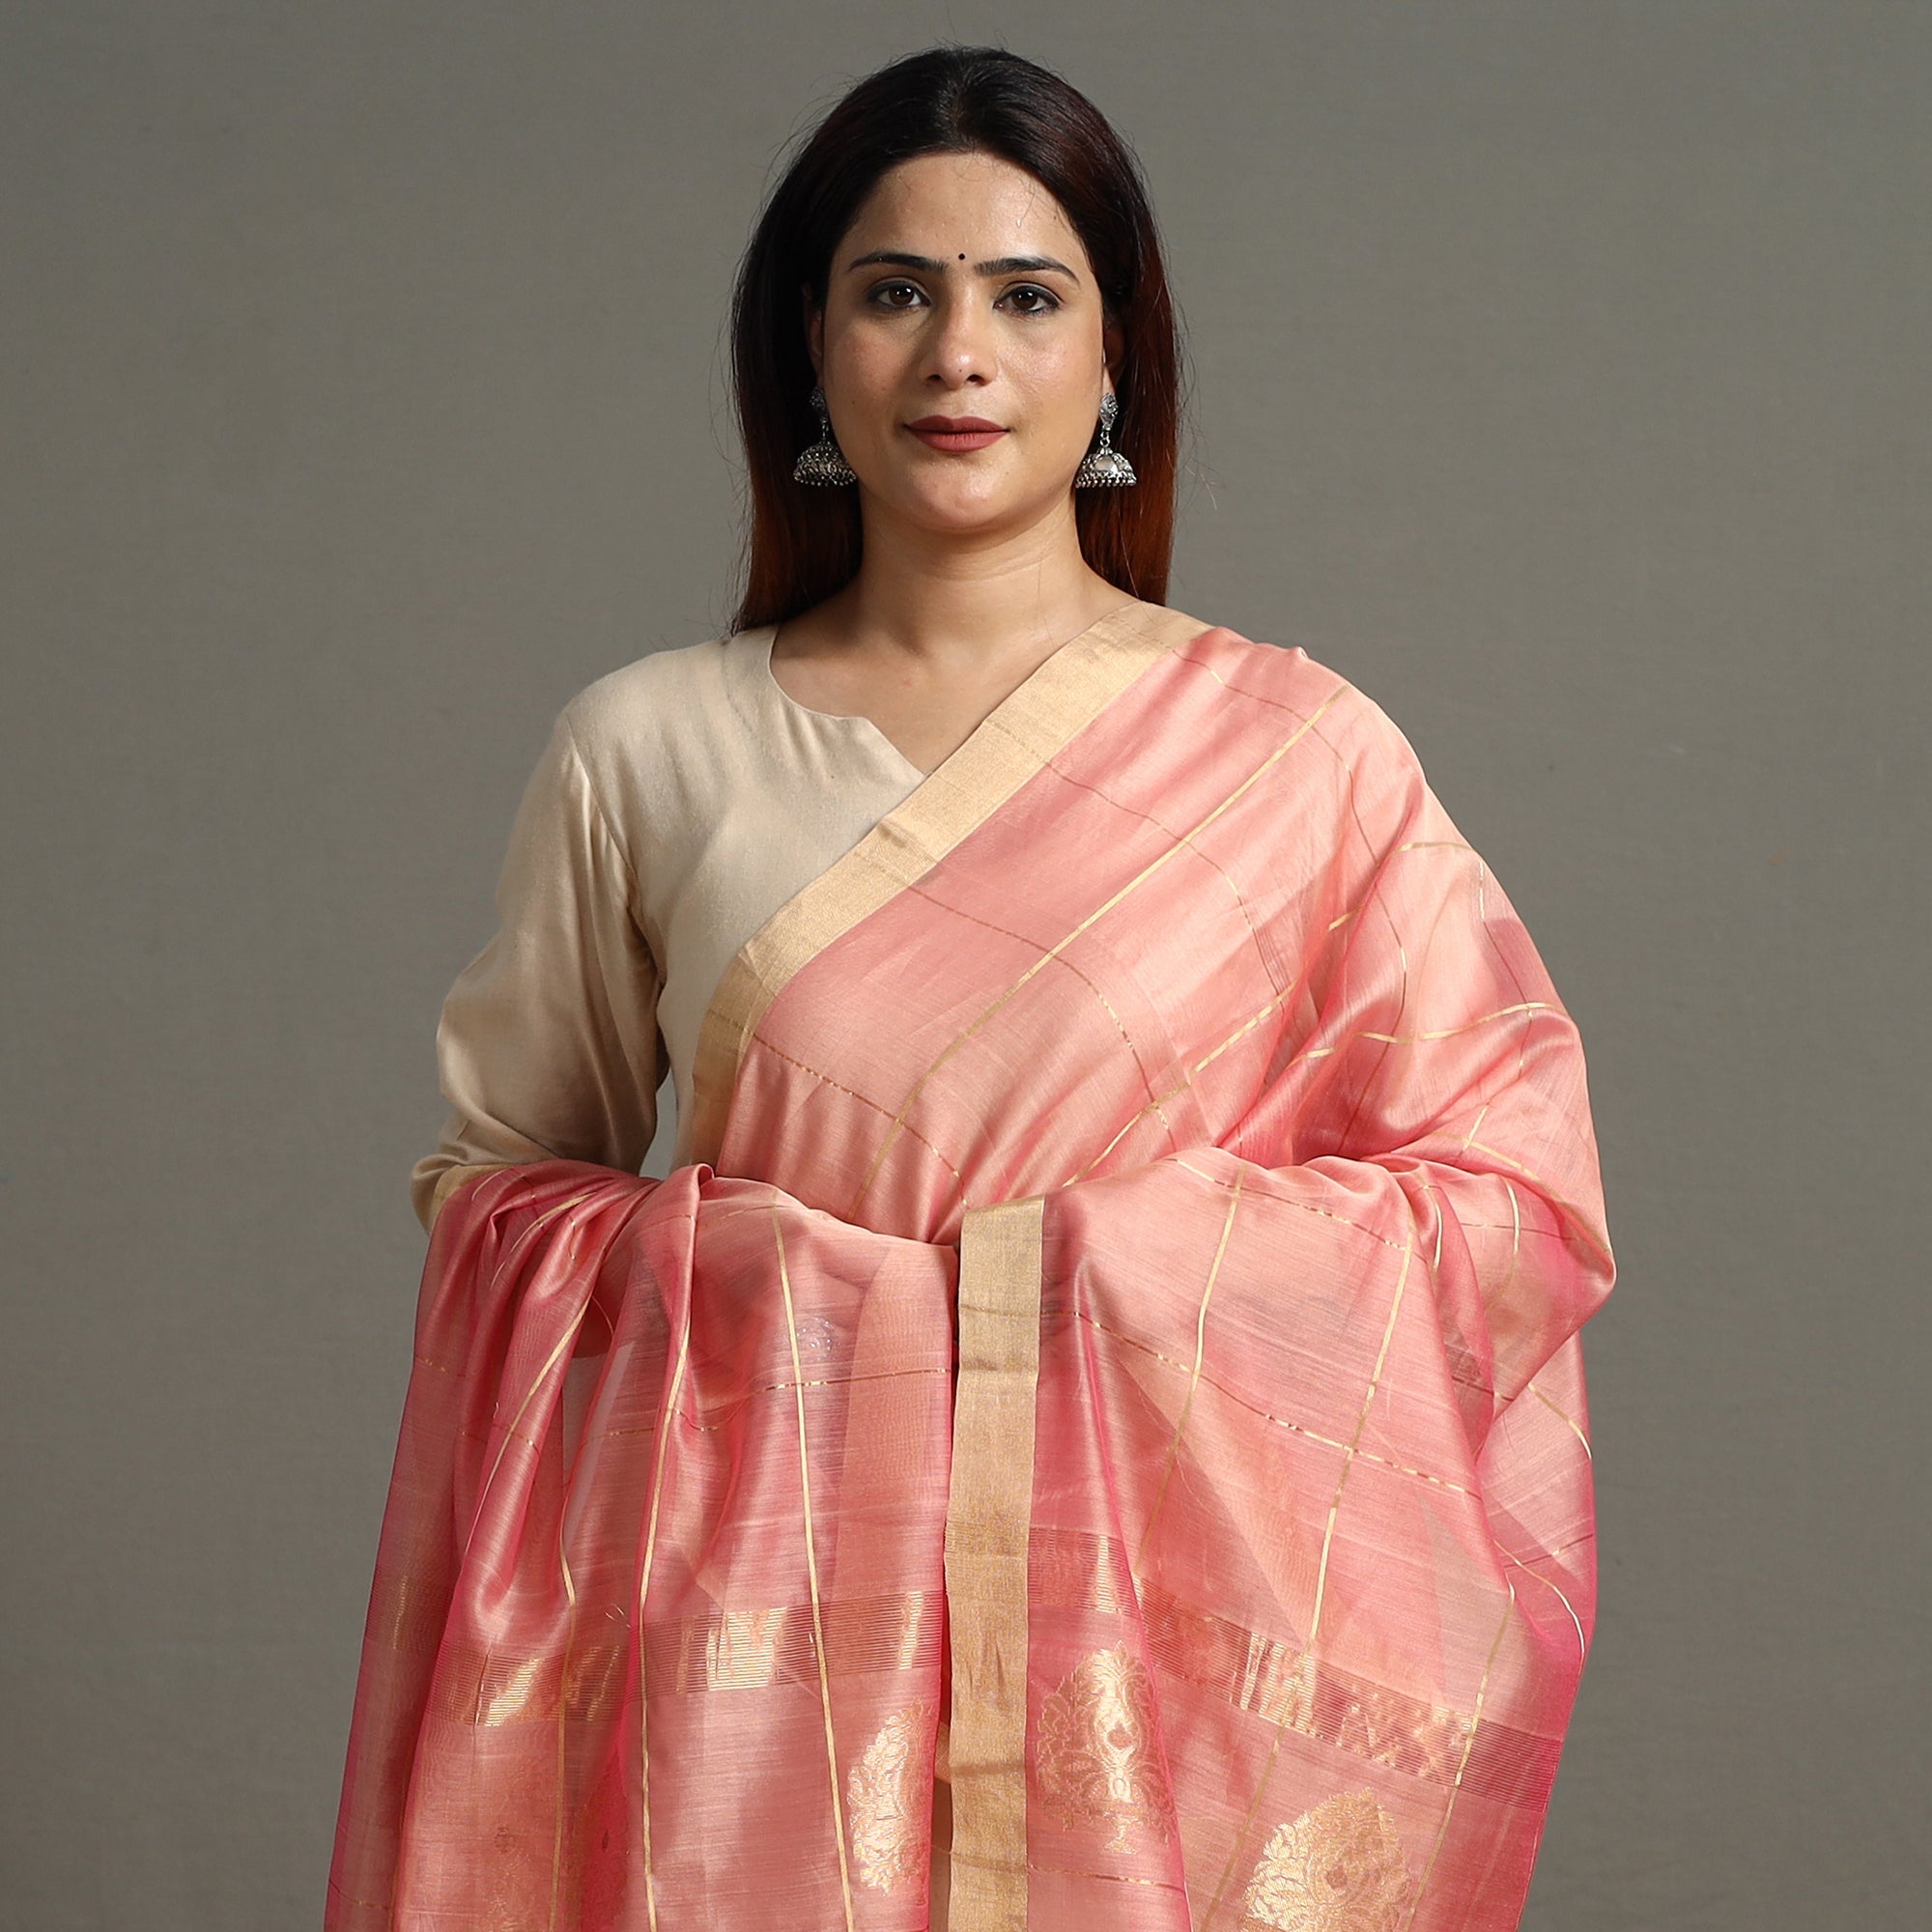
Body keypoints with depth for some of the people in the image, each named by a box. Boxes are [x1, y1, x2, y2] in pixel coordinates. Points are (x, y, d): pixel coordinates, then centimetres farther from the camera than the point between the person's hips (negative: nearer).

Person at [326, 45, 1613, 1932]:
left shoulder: (1297, 751, -1)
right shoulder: (643, 753, 3)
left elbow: (1510, 1182, 0)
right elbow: (490, 1175, 12)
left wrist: (1138, 1261, -10)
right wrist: (691, 1274, -6)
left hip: (1167, 1642, 0)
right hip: (765, 1635, 1)